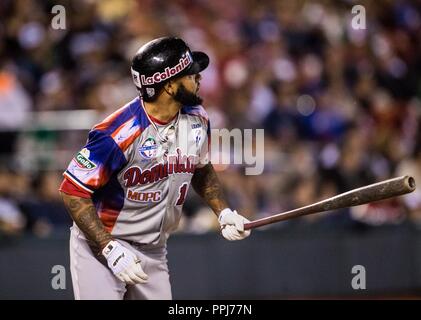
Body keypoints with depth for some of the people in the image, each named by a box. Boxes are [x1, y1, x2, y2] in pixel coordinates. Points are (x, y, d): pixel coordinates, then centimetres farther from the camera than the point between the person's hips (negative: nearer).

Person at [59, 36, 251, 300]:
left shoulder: (197, 120, -1)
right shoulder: (120, 132, -25)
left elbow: (201, 169, 19)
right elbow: (74, 191, -22)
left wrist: (224, 213, 3)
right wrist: (110, 248, -28)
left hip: (154, 250, 7)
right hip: (100, 247, -7)